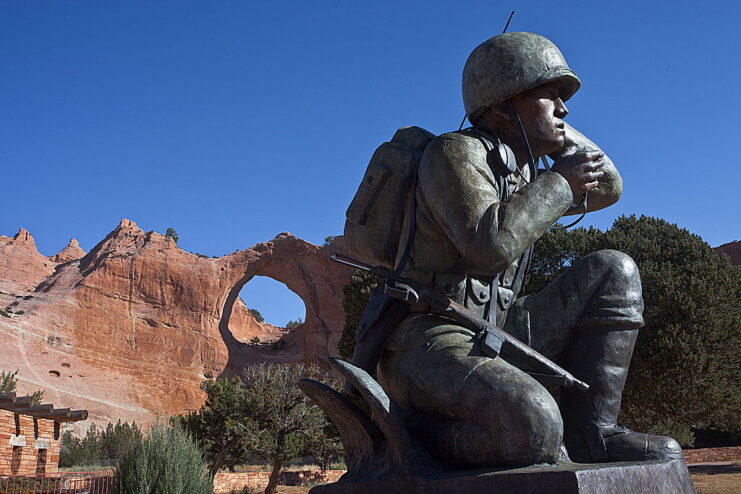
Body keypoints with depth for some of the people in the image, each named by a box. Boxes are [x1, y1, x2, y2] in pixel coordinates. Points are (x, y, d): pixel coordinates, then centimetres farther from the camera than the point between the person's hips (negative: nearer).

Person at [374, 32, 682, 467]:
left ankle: (587, 434, 0)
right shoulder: (455, 153, -10)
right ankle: (420, 438, -7)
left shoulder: (525, 173, 16)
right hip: (429, 343, -9)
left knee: (613, 272, 4)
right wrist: (561, 183, -12)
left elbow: (608, 188, 27)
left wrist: (559, 134, 15)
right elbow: (491, 245, -25)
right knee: (531, 424, -36)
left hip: (492, 336, 9)